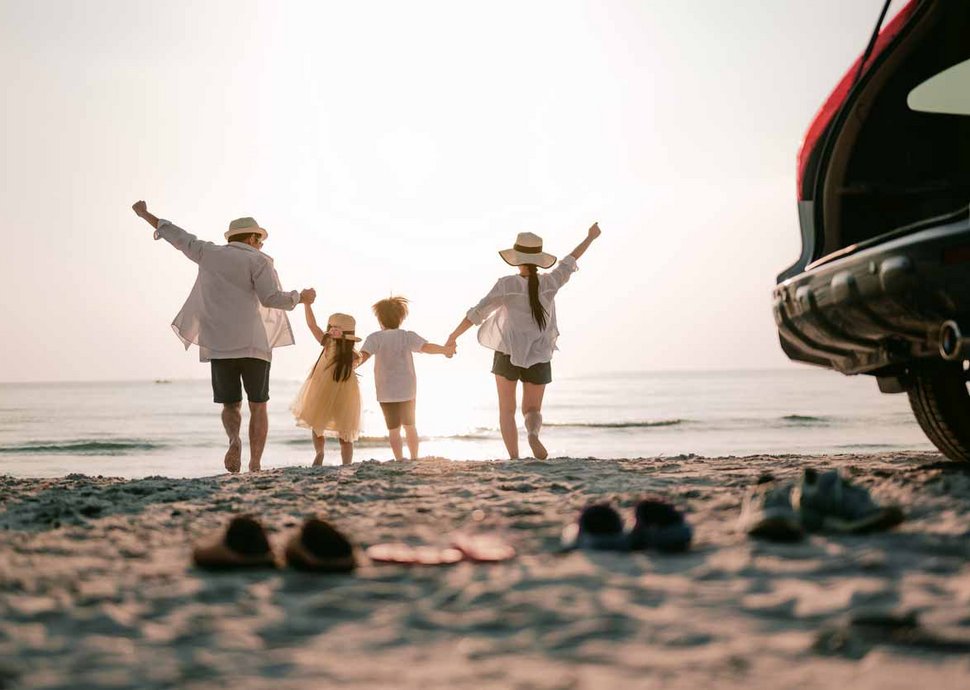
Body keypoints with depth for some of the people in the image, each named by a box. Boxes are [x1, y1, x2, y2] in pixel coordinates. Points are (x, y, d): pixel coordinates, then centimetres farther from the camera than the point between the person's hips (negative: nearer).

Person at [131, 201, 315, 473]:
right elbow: (272, 298, -10)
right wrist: (301, 297, 7)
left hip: (219, 346, 3)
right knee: (258, 405, 8)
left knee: (231, 405, 11)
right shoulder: (258, 260, 0)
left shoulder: (209, 252, 12)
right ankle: (255, 466, -4)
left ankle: (234, 439, -22)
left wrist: (145, 215, 37)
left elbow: (178, 236, 23)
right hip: (252, 344, -3)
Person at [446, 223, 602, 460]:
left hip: (508, 354, -2)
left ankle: (514, 459, -5)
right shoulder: (549, 282, -5)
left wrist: (454, 336, 0)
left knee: (507, 411, 11)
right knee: (533, 411, 11)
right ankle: (533, 434, -25)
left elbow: (477, 313, -11)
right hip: (538, 358, 2)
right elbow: (570, 262, 12)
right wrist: (590, 237, 28)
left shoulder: (507, 284, -12)